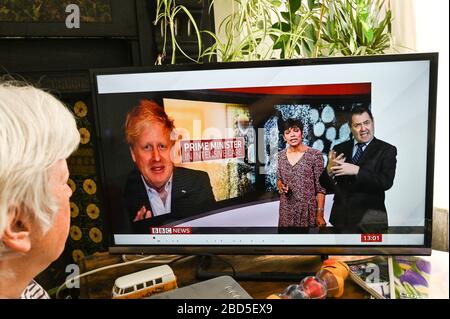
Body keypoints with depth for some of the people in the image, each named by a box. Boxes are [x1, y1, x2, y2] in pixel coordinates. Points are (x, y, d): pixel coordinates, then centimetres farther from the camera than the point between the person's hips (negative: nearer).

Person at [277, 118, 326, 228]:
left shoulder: (315, 155, -9)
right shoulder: (281, 155, 4)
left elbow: (320, 188, -8)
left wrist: (320, 214, -12)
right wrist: (280, 185, -6)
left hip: (307, 210, -4)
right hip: (286, 210, 4)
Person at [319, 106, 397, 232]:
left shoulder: (387, 150, -3)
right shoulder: (339, 149, 4)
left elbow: (386, 182, -17)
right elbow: (326, 186, 3)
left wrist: (357, 170, -26)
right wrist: (329, 170, -18)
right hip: (341, 217, 2)